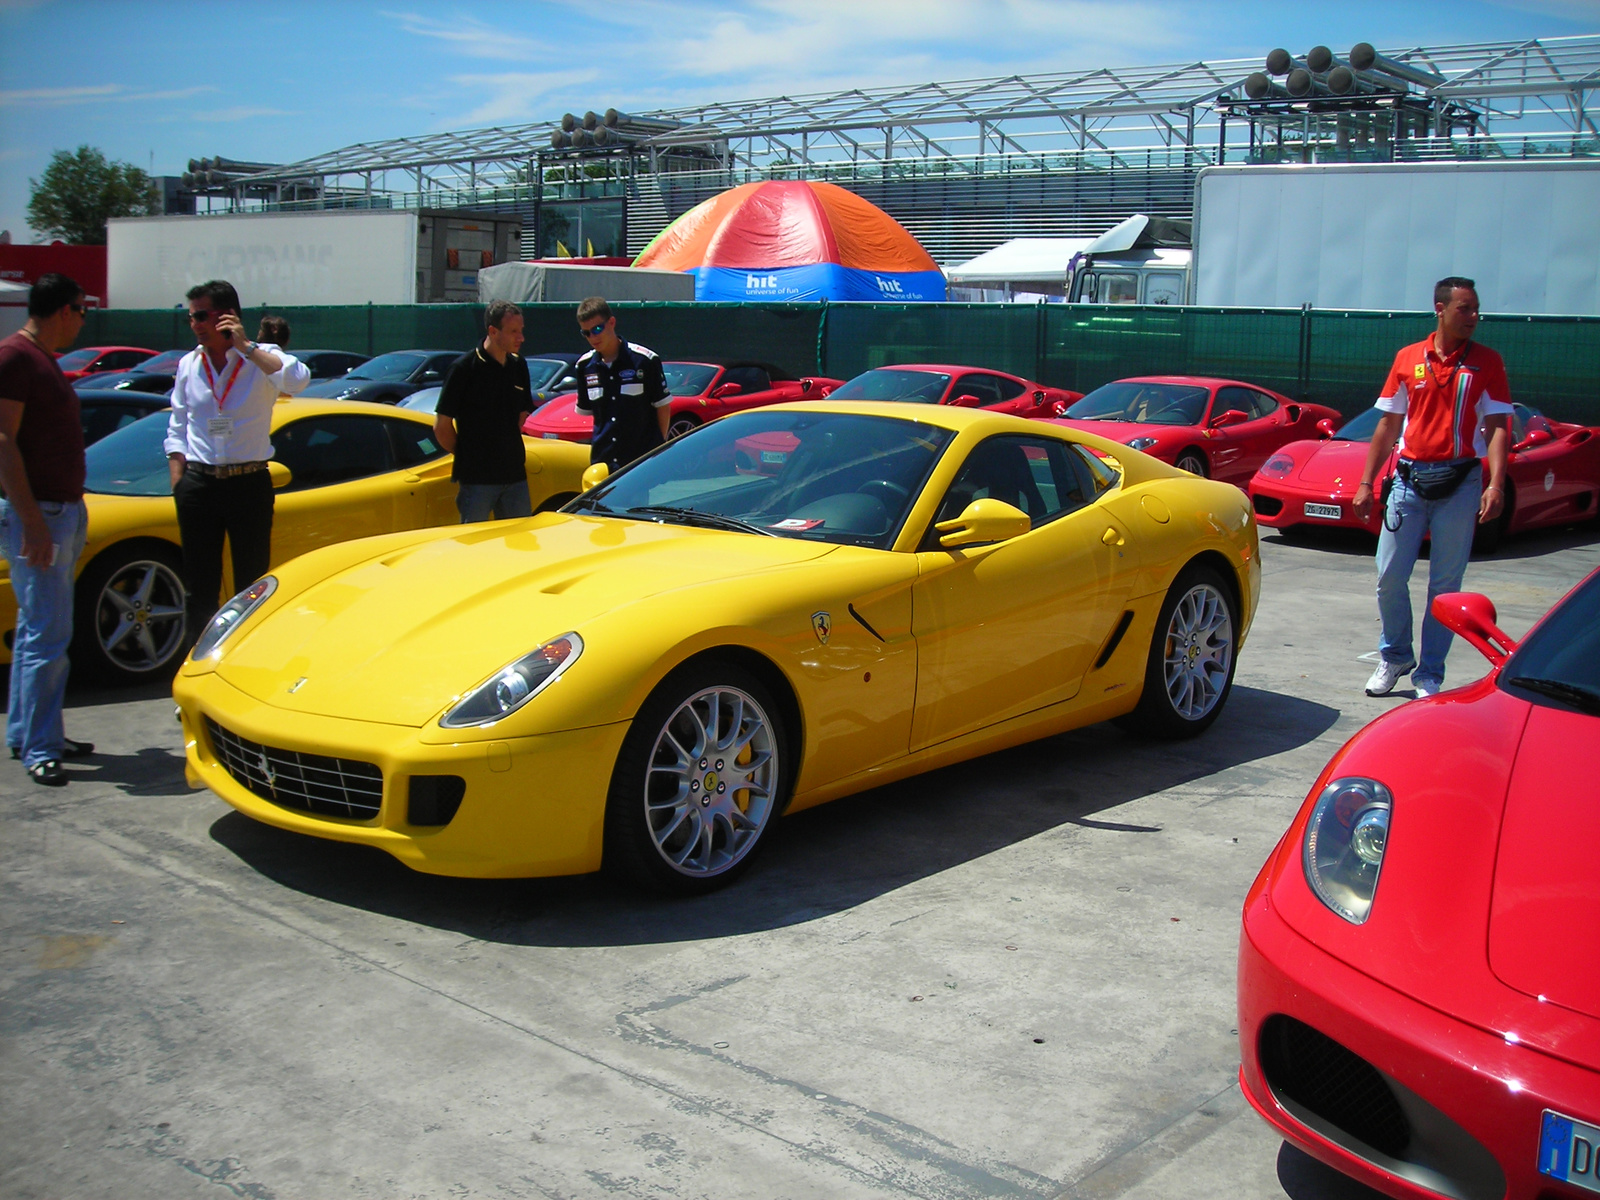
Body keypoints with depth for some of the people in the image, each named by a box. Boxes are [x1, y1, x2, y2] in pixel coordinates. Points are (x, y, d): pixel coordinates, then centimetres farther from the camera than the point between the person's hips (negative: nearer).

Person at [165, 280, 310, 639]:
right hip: (199, 484, 4)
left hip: (249, 483, -4)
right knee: (199, 584, 11)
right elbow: (177, 429, 13)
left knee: (252, 584, 4)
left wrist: (246, 346, -22)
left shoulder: (261, 359, -5)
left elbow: (297, 380, -28)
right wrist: (177, 482, 4)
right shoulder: (189, 364, 8)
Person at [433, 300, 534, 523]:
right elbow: (441, 426, -6)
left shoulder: (518, 366, 7)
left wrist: (507, 449, 12)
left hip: (515, 474, 6)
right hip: (476, 478, -5)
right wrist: (466, 455, 4)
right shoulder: (465, 368, -10)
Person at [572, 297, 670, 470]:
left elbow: (663, 405, 0)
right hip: (602, 461, 4)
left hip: (644, 457, -4)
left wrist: (660, 444, 2)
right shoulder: (584, 366, 7)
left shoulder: (644, 360, -7)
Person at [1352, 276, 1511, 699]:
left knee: (1445, 585, 3)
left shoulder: (1486, 362, 1)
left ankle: (1430, 674, 13)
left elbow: (1497, 426, -5)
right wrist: (1365, 483, 6)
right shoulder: (1408, 359, 7)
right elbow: (1388, 425, 10)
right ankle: (1395, 657, 24)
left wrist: (1495, 484, -19)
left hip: (1459, 483, -2)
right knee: (1389, 576, 2)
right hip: (1409, 477, 2)